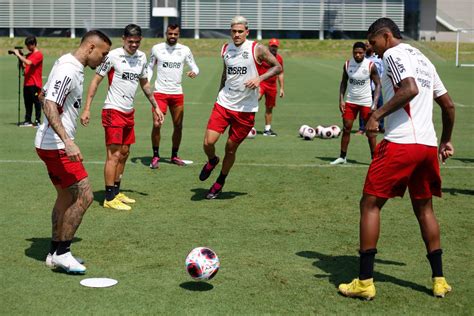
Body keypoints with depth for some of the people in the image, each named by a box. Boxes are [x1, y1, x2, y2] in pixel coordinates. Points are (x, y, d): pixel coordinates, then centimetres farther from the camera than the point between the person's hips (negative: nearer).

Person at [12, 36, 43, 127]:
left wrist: (18, 55, -15)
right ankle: (28, 120, 14)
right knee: (27, 102, 9)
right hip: (27, 82, 8)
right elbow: (24, 66, 18)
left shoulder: (38, 54, -10)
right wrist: (19, 58, 4)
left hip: (35, 83, -8)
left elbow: (28, 63, -23)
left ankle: (38, 120, -1)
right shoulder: (28, 55, 17)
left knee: (36, 101, -4)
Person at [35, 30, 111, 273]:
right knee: (84, 196, -9)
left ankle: (55, 253, 24)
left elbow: (44, 96, 24)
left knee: (66, 196, 16)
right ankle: (62, 252, -1)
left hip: (51, 143, 11)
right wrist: (67, 141, -36)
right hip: (56, 146, -11)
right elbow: (49, 106, -28)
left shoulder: (69, 66, 12)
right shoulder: (68, 71, -19)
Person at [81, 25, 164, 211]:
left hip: (129, 112, 7)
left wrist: (155, 107, 23)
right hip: (113, 111, -7)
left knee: (124, 153, 13)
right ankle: (109, 198, -3)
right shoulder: (113, 56, -12)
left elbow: (144, 83, 22)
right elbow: (96, 81, -9)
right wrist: (87, 109, -14)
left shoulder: (141, 57, 8)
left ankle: (116, 191, 25)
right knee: (114, 154, -8)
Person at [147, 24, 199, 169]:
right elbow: (150, 67, 11)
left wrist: (194, 72, -20)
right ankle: (155, 156, 3)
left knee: (178, 126, 7)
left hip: (177, 93, 2)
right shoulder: (156, 48, 1)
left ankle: (174, 156, 22)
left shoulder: (185, 50, 3)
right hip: (160, 92, -2)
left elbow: (195, 67, 4)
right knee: (156, 124, -10)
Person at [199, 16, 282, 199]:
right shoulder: (225, 49, 7)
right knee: (208, 142, -11)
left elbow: (278, 67, -2)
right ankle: (212, 161, 25)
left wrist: (260, 78, -18)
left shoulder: (256, 49, -8)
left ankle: (220, 183, 29)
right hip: (223, 104, 3)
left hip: (246, 108, -3)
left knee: (231, 148, 7)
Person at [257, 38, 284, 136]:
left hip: (272, 85, 5)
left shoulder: (279, 58, 9)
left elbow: (280, 74, 16)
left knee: (269, 107, 9)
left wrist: (282, 88, 12)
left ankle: (267, 129, 17)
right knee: (257, 98, -31)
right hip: (261, 83, -5)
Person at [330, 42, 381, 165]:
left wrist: (375, 103, -17)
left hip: (366, 102, -3)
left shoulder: (370, 65, -11)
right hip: (350, 101, 3)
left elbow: (377, 84, -7)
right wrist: (341, 100, -1)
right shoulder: (347, 64, -2)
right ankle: (342, 157, 14)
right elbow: (343, 82, 9)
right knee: (346, 128, 4)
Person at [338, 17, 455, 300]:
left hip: (401, 142, -8)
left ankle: (365, 282, 0)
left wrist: (377, 115, -17)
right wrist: (446, 140, 34)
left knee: (370, 204, 1)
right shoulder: (423, 59, 22)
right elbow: (448, 105, 25)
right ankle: (439, 279, 20)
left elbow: (410, 89, -21)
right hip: (428, 144, 8)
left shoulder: (393, 54, -3)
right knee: (424, 208, 19)